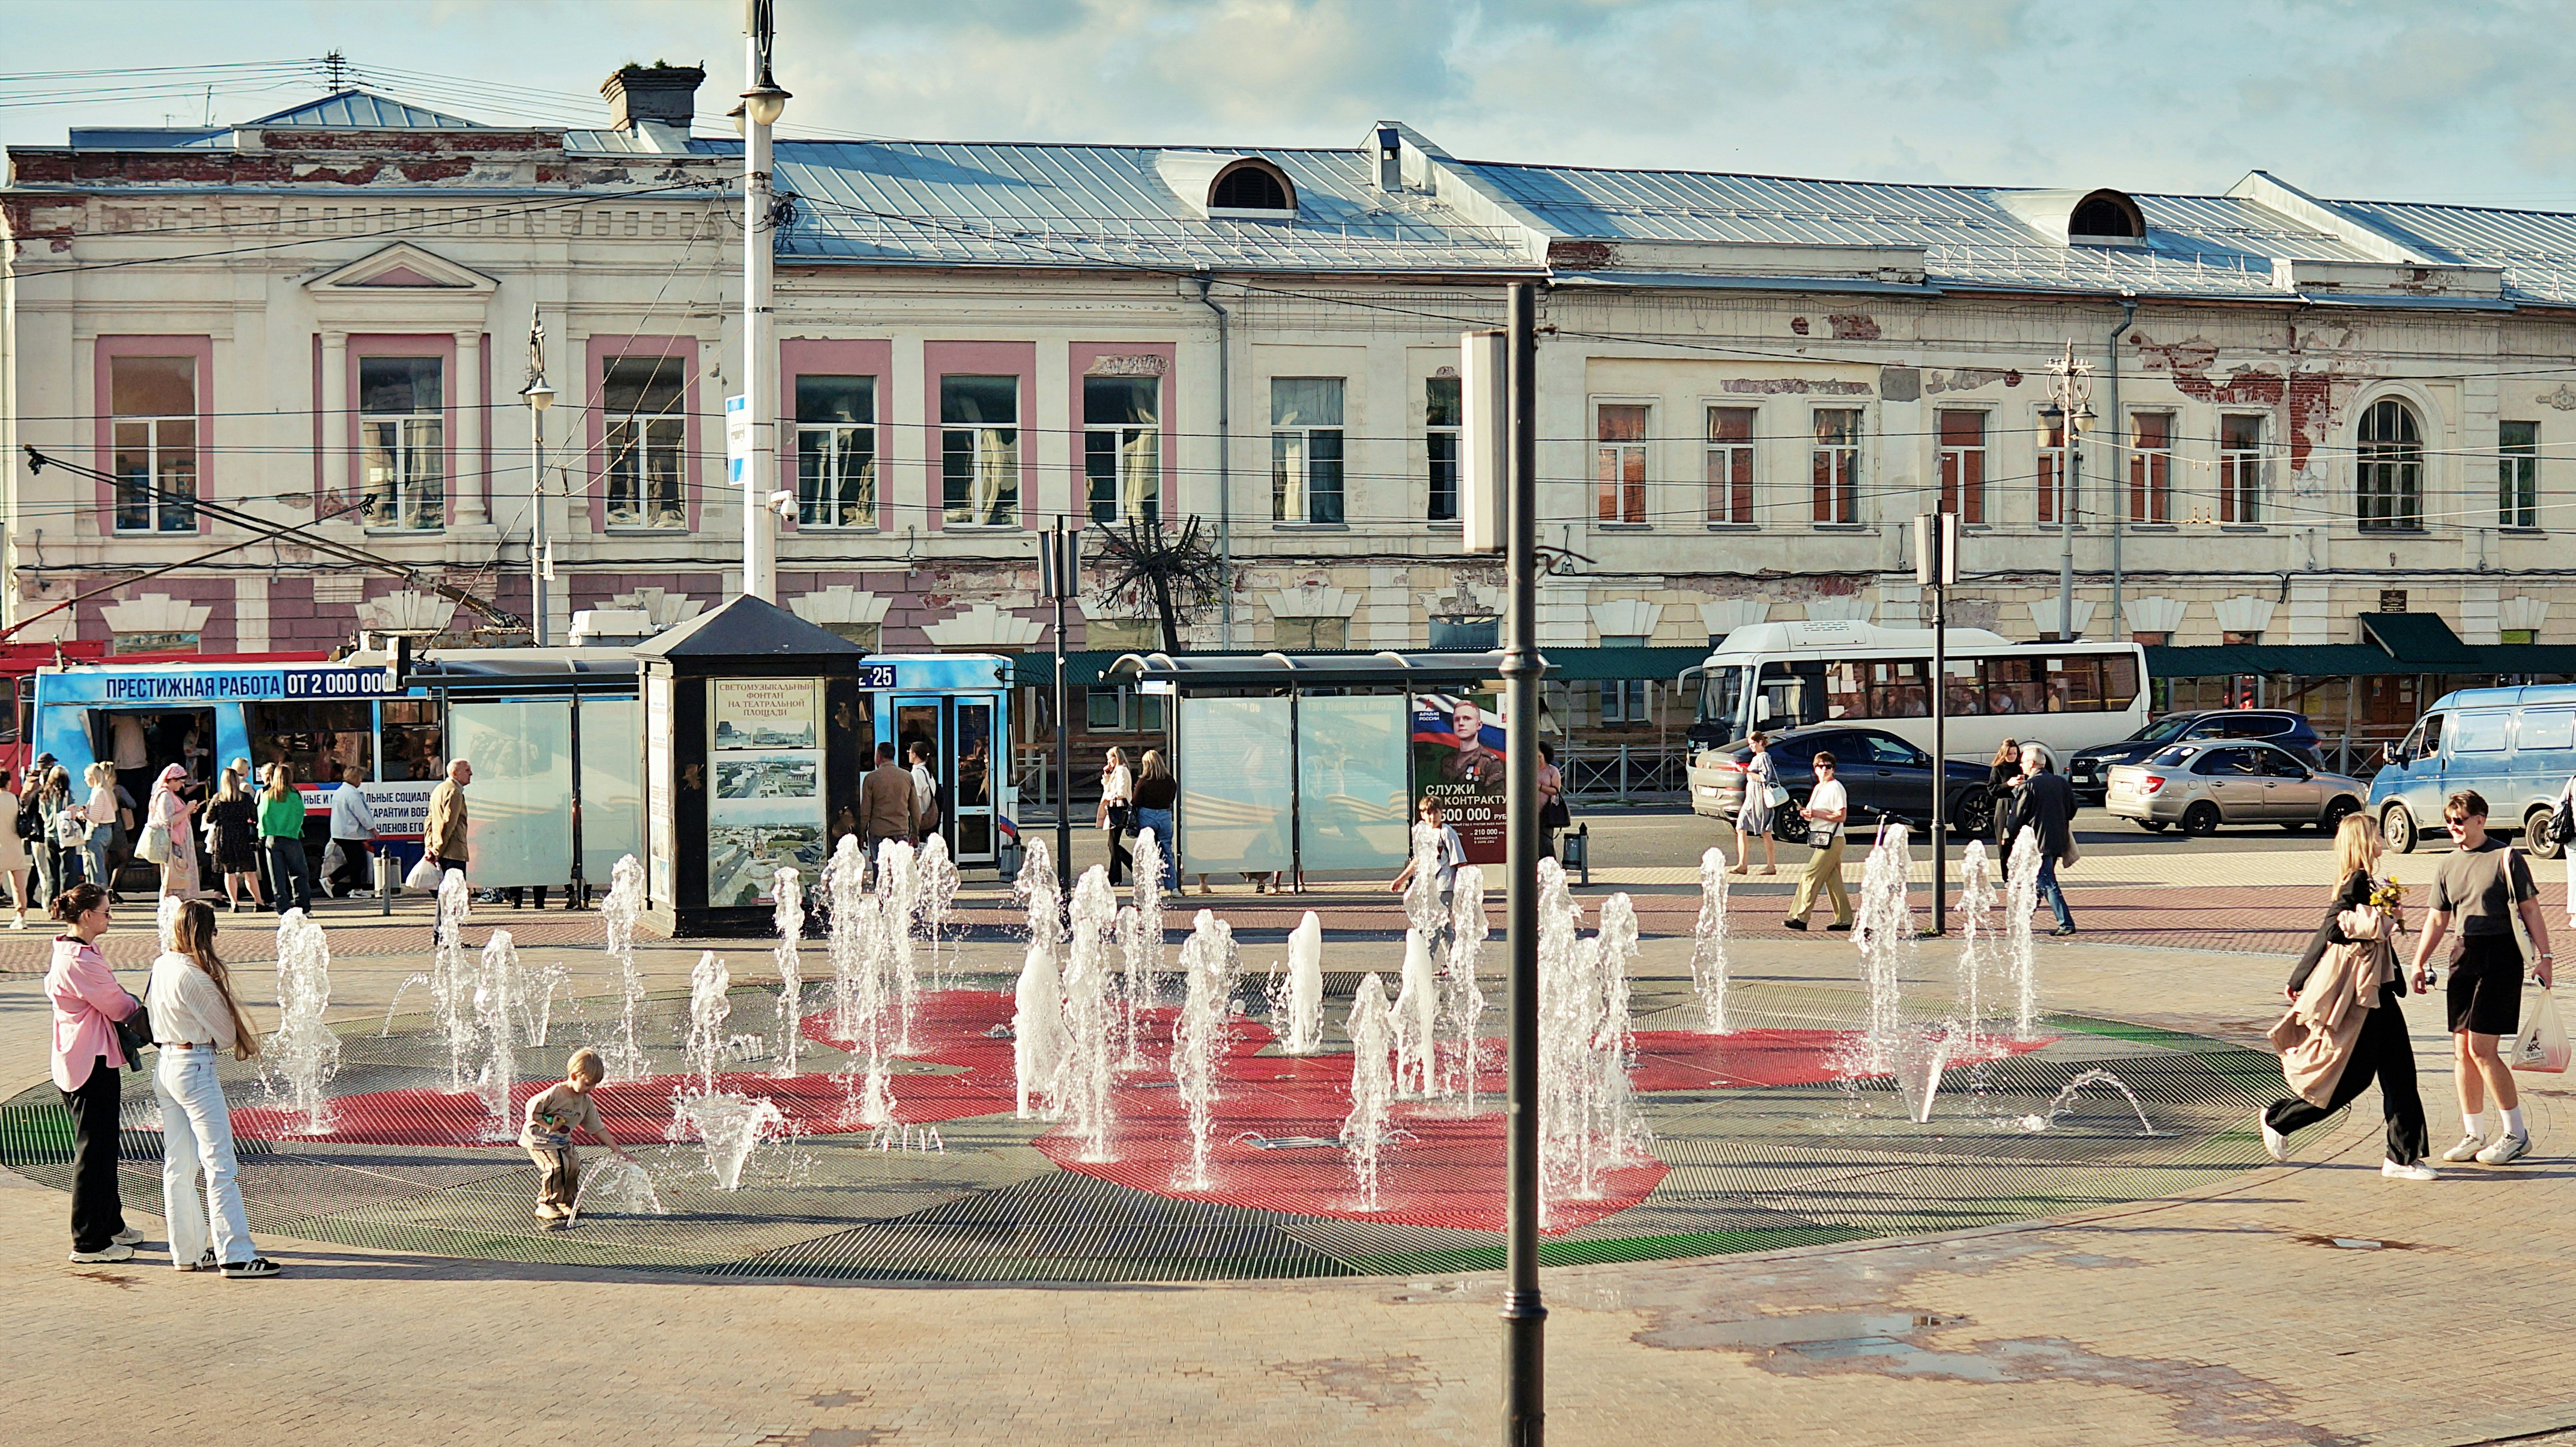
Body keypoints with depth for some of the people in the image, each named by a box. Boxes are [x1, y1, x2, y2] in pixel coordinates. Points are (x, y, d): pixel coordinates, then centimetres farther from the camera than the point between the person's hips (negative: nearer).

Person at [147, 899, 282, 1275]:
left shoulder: (160, 966, 6)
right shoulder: (195, 976, -18)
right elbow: (225, 1033, -10)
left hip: (164, 1067, 9)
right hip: (195, 1068, -9)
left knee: (178, 1165, 12)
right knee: (221, 1164, -6)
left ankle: (187, 1251, 19)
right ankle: (234, 1254, -6)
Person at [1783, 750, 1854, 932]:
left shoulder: (1836, 788, -10)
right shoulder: (1818, 788, 18)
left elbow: (1841, 816, -17)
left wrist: (1816, 814, -20)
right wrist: (1806, 813, 2)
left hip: (1831, 840, -10)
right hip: (1821, 840, 10)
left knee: (1810, 877, -11)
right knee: (1833, 881, 11)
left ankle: (1800, 917, -11)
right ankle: (1844, 920, 15)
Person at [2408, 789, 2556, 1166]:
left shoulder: (2506, 857, -5)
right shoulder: (2448, 866, 12)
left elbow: (2530, 909, -4)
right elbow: (2438, 919, 18)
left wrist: (2543, 956, -8)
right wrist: (2419, 962, 13)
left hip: (2501, 957, -6)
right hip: (2465, 957, 6)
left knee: (2481, 1049, -10)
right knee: (2462, 1049, 6)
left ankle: (2516, 1135, 1)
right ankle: (2473, 1136, 16)